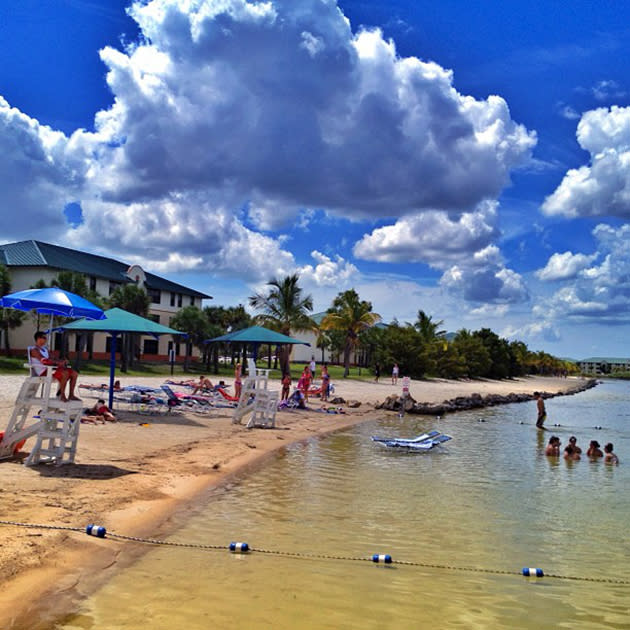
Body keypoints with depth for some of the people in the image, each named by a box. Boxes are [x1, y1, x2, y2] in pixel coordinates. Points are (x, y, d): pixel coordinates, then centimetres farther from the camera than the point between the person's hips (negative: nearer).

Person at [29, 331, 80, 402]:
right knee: (65, 373, -31)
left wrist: (60, 363, -9)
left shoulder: (45, 349, 22)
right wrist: (58, 363, -22)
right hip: (43, 372, -9)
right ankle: (62, 396, -22)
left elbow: (50, 359, 12)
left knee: (74, 373, -4)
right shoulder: (34, 350, -5)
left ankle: (71, 395, -2)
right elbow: (44, 361, -18)